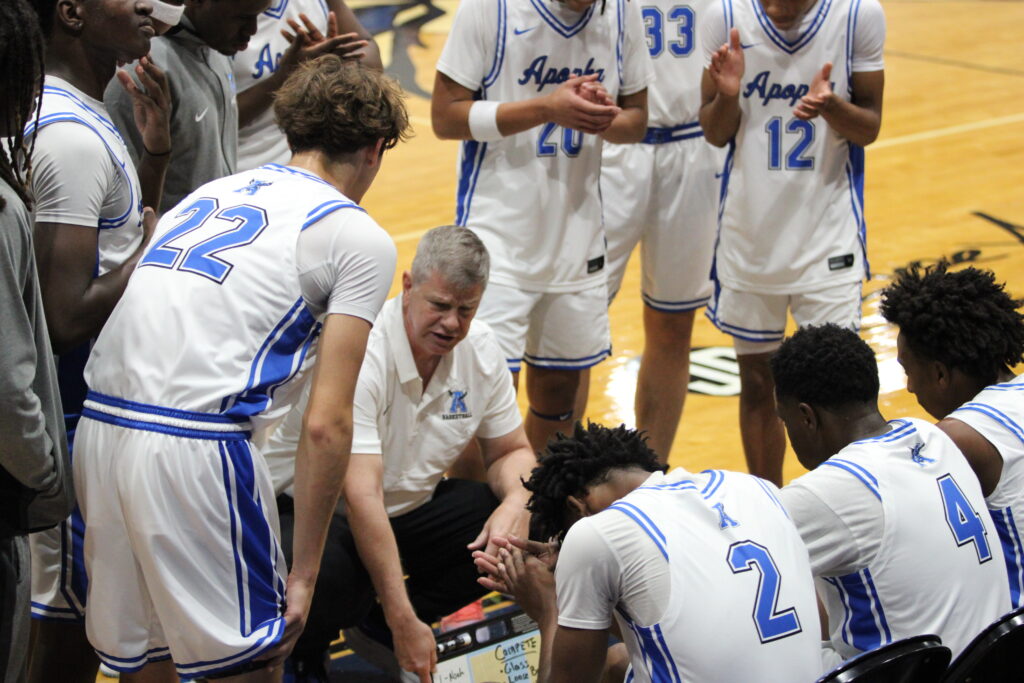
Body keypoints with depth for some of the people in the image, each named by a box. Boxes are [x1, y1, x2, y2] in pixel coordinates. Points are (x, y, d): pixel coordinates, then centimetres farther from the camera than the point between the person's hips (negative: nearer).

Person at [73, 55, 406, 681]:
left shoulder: (210, 194, 24)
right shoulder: (360, 238, 4)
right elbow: (326, 424, -3)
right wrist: (304, 574, 1)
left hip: (100, 422, 7)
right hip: (194, 448, -7)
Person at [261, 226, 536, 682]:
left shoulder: (480, 351, -6)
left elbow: (511, 451, 8)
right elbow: (361, 495, -33)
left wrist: (517, 503, -18)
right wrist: (403, 622, -36)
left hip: (409, 508, 7)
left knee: (529, 525, -12)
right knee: (332, 576, -40)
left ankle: (383, 626, 3)